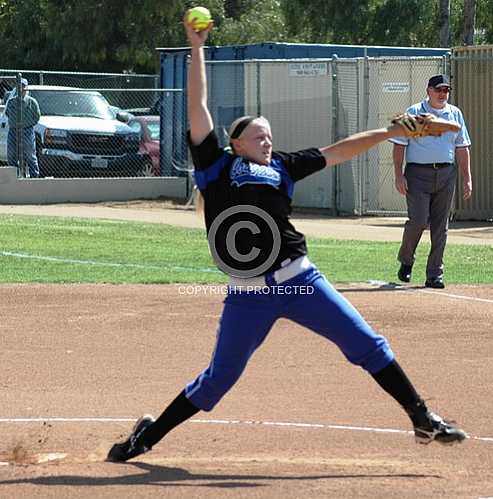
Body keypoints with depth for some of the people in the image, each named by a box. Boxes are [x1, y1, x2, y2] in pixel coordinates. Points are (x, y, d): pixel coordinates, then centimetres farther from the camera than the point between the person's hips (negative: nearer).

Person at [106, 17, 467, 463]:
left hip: (299, 280, 3)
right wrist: (197, 48, 2)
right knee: (220, 377, 3)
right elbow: (198, 108, 3)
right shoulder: (217, 165, 5)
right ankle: (147, 435, 20)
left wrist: (388, 133, 14)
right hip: (247, 294, -3)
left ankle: (422, 418, 9)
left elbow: (335, 153, 18)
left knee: (367, 344, 0)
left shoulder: (281, 167, 15)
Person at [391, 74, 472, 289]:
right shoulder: (414, 112, 1)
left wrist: (467, 178, 8)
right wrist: (399, 175, -10)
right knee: (418, 220, -12)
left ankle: (435, 275, 7)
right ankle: (406, 261, 13)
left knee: (440, 226, 2)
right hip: (418, 173, -4)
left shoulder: (455, 114, 12)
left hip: (446, 174, 4)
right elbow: (399, 145, -1)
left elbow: (462, 148, 15)